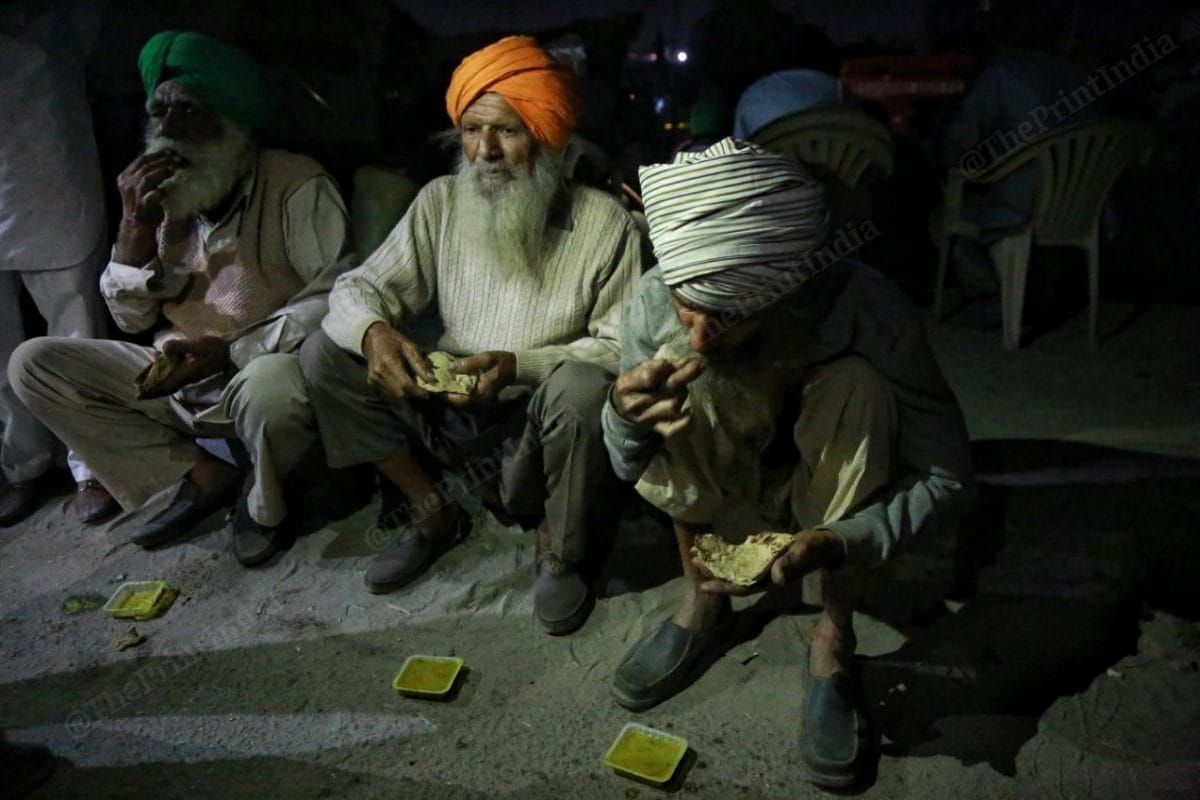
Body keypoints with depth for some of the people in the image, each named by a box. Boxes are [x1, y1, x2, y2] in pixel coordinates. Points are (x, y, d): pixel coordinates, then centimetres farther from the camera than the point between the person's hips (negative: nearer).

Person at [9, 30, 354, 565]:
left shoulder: (296, 184, -12)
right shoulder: (158, 196, 6)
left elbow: (336, 296, -17)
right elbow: (132, 319, 6)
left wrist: (232, 351, -22)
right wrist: (135, 227, -11)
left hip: (263, 371, -6)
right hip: (177, 377, 6)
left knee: (271, 385, -40)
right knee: (32, 363, -3)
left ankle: (264, 501, -5)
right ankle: (198, 477, -2)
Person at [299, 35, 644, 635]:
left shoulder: (604, 222, -12)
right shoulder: (441, 202, -2)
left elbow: (624, 345, -15)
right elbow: (359, 288, -1)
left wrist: (519, 366, -29)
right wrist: (374, 333, -27)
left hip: (546, 423, -3)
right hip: (450, 412, 4)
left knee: (581, 385, -36)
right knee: (323, 354, -10)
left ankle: (560, 552, -8)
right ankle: (431, 512, 4)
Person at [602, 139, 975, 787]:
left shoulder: (863, 307, -31)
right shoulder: (656, 302, -23)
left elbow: (950, 477, -24)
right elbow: (630, 468, -12)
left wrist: (840, 543, -41)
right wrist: (623, 415, -36)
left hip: (832, 495, -1)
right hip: (720, 502, 2)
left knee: (856, 384, -32)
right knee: (682, 377, -28)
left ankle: (834, 636, -16)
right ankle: (704, 593, -7)